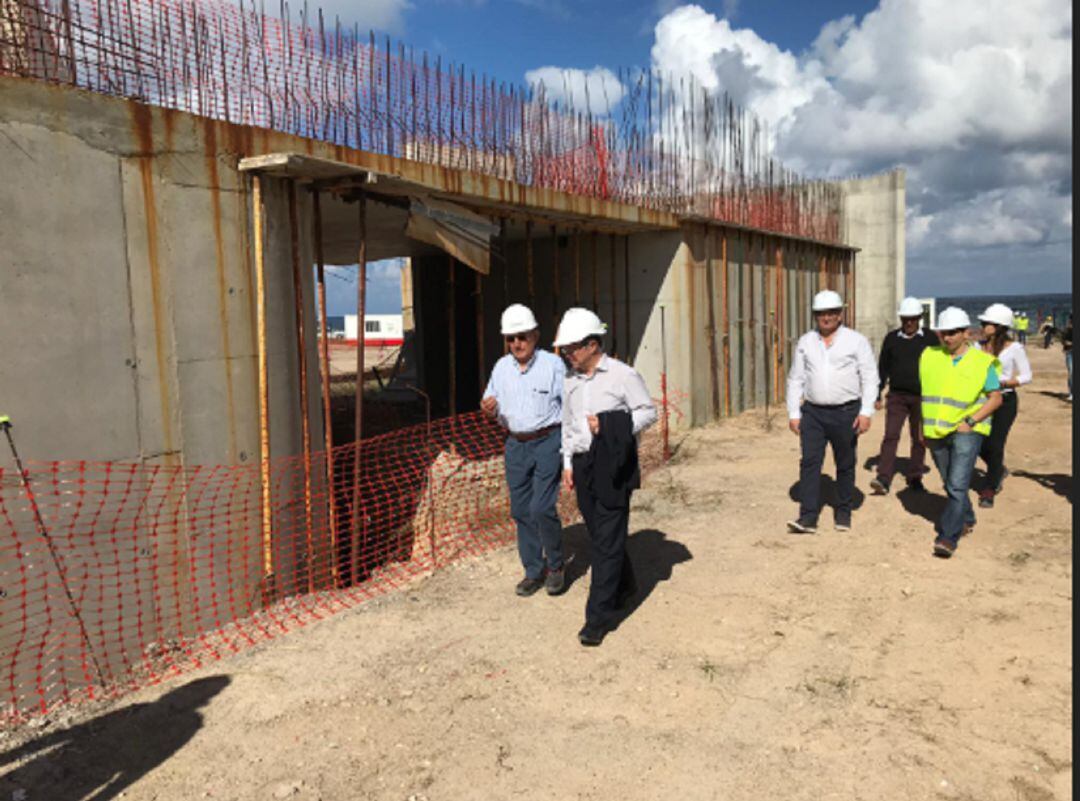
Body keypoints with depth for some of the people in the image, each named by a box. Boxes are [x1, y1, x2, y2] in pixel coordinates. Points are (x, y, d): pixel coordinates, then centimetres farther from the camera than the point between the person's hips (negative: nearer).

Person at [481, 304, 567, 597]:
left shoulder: (553, 364, -7)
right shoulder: (501, 367, 7)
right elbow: (492, 402, 15)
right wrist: (489, 409, -10)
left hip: (547, 443, -5)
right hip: (515, 444, 5)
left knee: (542, 508, -11)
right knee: (521, 511, 8)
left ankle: (556, 566, 11)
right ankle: (533, 572, 22)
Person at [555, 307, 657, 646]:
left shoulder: (622, 375, -8)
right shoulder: (571, 379, 12)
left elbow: (649, 411, -5)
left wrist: (611, 425, -17)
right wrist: (568, 462, 15)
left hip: (614, 467, -6)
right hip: (583, 464, 6)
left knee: (607, 541, -5)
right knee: (598, 536, 15)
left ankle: (598, 617, -1)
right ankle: (624, 586, 39)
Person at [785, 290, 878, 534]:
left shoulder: (856, 341, -1)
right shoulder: (805, 342, 7)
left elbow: (870, 378, -3)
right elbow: (795, 379, 10)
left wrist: (866, 412, -11)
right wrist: (794, 413, 4)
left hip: (846, 412, -2)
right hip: (812, 412, 2)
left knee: (845, 465, 9)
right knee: (809, 462, -7)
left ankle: (843, 513, 23)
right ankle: (808, 518, -6)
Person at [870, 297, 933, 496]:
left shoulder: (930, 339, 2)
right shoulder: (891, 338, 5)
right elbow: (883, 368, 8)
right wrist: (877, 395, 5)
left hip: (921, 397, 0)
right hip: (897, 395, 0)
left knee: (919, 439, 8)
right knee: (891, 436, -9)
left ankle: (914, 478, 21)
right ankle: (883, 479, -15)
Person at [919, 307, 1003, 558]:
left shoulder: (982, 362, -6)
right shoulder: (929, 356, 4)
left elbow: (996, 398, -2)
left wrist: (970, 421, -13)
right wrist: (923, 426, 12)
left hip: (966, 431, -4)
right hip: (936, 431, 5)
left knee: (957, 485, -14)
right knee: (950, 483, 18)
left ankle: (948, 537, -13)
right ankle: (966, 519, 40)